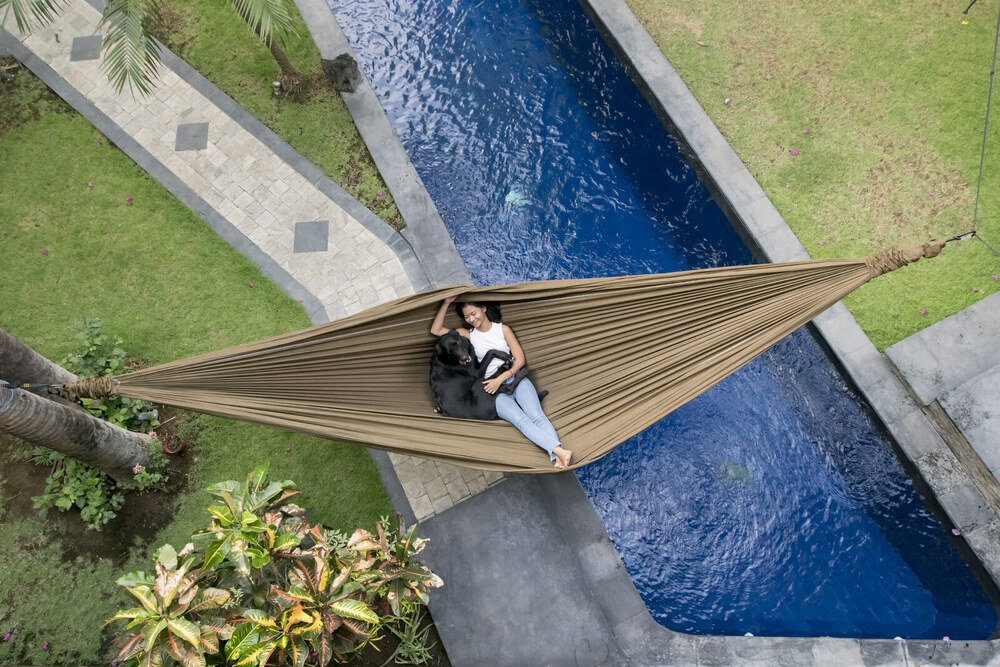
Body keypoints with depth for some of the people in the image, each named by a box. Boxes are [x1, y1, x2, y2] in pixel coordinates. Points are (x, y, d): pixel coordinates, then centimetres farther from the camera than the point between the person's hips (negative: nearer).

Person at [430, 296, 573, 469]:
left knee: (537, 416, -24)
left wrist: (500, 379, -9)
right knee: (521, 420, -27)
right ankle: (559, 451, -44)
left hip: (515, 379, 1)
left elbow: (520, 360, 4)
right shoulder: (469, 335, 12)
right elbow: (436, 330, 4)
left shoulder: (503, 329, 10)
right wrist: (446, 303, -3)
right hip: (494, 390, -1)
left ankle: (556, 457, -42)